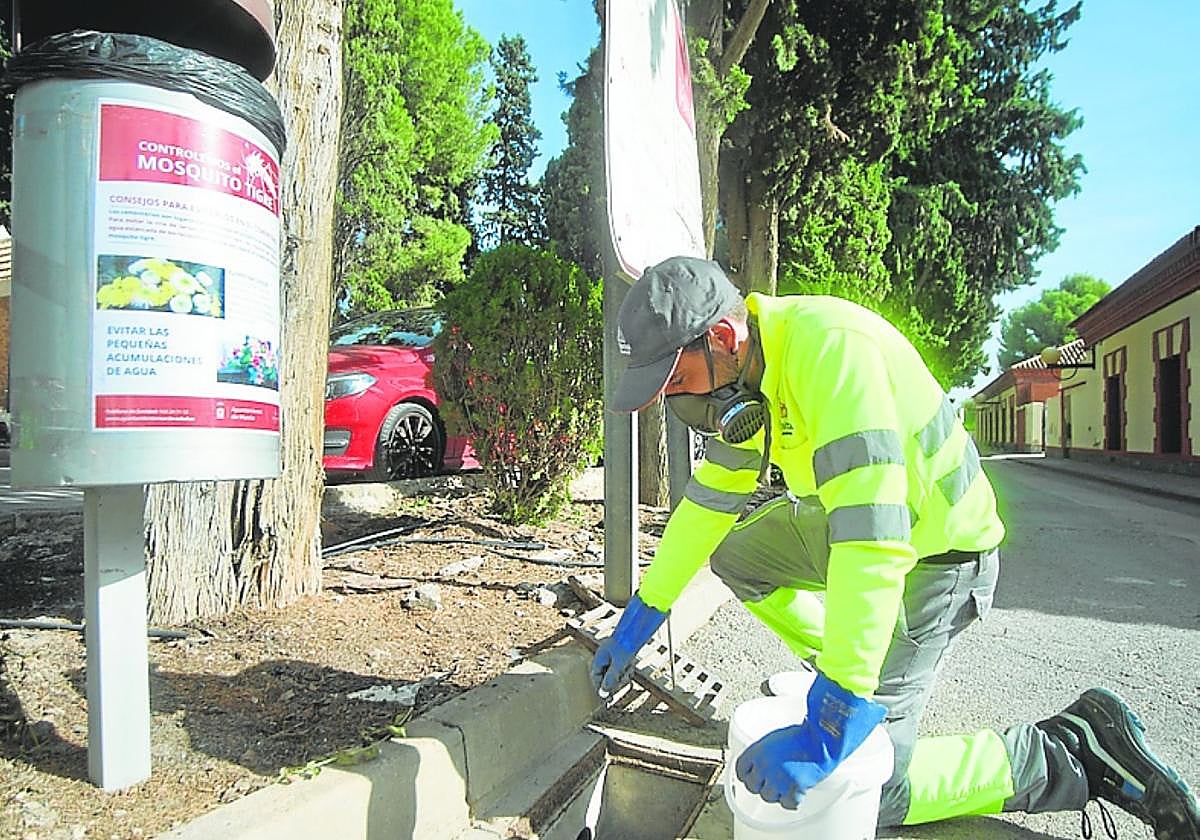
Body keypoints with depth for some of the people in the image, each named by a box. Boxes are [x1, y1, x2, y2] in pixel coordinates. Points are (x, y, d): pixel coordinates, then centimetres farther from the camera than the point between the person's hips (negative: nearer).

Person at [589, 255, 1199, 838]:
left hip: (932, 552, -8)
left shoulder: (829, 348, -34)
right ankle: (837, 668, 21)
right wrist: (640, 617, 3)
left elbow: (874, 539, -41)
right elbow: (710, 499, 3)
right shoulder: (745, 369, -5)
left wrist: (830, 725, -39)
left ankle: (1077, 752, 5)